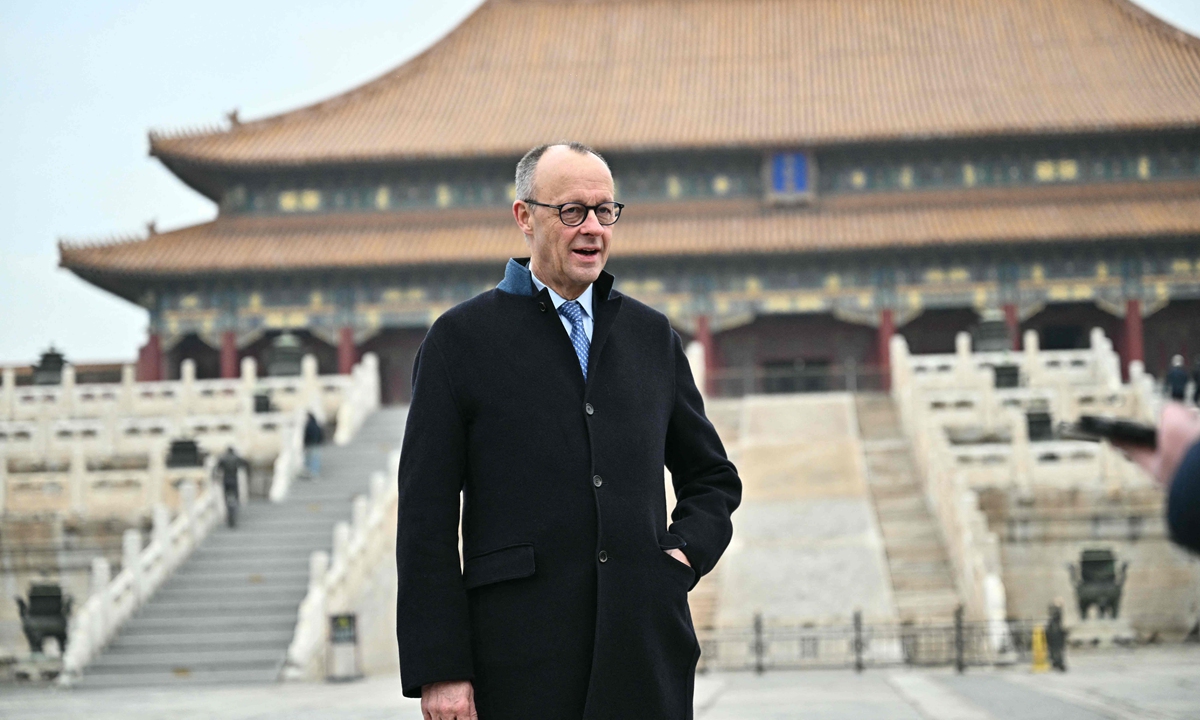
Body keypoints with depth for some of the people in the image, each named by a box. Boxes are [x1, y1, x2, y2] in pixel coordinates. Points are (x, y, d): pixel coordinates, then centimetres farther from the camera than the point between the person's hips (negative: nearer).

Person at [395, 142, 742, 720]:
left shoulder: (652, 335, 15)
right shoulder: (460, 339, 3)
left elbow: (713, 477, 26)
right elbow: (426, 517, -2)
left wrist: (686, 553, 4)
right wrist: (439, 669, -9)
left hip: (647, 653, 4)